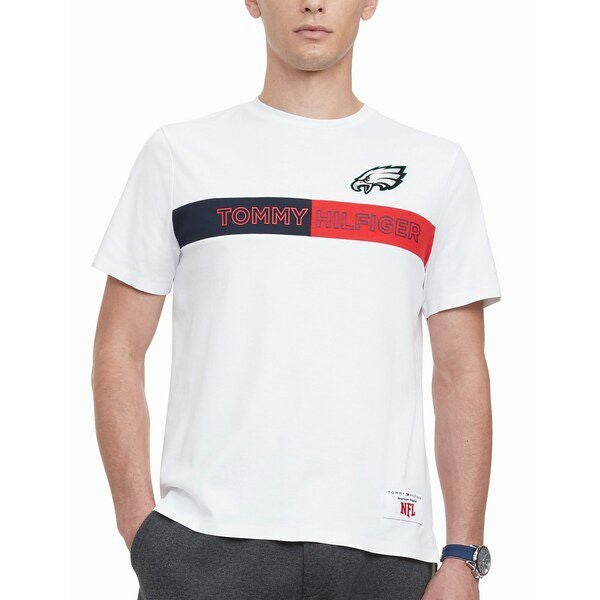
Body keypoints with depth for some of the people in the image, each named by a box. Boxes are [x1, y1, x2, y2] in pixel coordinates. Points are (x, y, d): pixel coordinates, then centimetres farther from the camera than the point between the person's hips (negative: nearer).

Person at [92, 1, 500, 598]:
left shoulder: (435, 167, 10)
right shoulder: (181, 153, 7)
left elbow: (461, 374, 7)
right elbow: (118, 351, 6)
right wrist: (140, 527, -4)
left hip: (383, 549, 1)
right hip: (206, 545, -1)